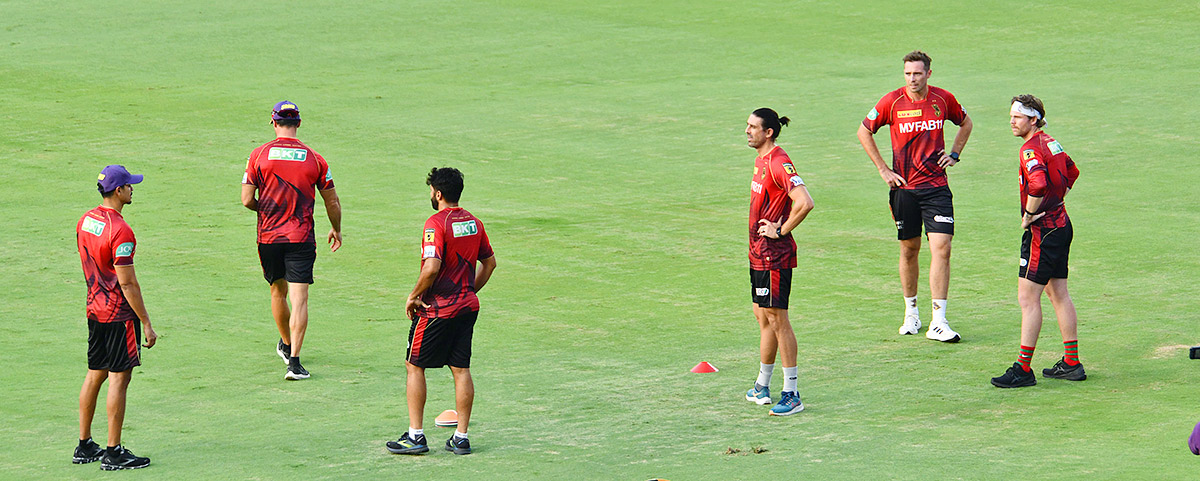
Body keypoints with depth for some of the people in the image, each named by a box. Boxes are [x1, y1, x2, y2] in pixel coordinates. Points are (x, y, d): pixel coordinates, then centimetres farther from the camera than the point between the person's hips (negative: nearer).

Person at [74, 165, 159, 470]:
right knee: (119, 377, -4)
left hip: (94, 308, 9)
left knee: (95, 375, 15)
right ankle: (113, 453, -3)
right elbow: (127, 283, -20)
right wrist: (146, 324, -16)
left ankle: (84, 446, 21)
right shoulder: (120, 231, -20)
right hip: (119, 314, -9)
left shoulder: (85, 221, 6)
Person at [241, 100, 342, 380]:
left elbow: (247, 200, -5)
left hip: (268, 236, 1)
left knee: (278, 291, 21)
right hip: (302, 239, -1)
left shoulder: (259, 155, -4)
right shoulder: (314, 159, -2)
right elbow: (332, 202, 5)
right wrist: (336, 230, 23)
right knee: (299, 299, -5)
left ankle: (286, 345, 41)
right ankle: (294, 362, -16)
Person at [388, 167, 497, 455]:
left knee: (415, 366, 5)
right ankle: (461, 438, 9)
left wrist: (413, 296, -13)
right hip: (467, 306, 7)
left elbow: (432, 267, -26)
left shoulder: (436, 224, -16)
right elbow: (489, 262, 16)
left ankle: (415, 436, 4)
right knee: (461, 369, 9)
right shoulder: (474, 222, 7)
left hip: (437, 309, -7)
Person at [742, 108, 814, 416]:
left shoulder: (778, 163, -19)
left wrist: (781, 230, -18)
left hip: (774, 255, -10)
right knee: (763, 317, 18)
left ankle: (791, 395, -3)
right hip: (759, 252, 10)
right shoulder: (761, 160, 12)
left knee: (777, 320, -7)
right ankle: (762, 387, 29)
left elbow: (804, 203, -30)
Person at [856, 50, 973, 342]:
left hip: (936, 185, 0)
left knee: (941, 249, -10)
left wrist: (954, 154, 8)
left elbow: (965, 123, 20)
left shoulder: (943, 99, -1)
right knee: (909, 250, 10)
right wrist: (883, 170, 1)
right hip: (904, 187, 0)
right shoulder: (892, 102, -5)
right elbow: (864, 132, 6)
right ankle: (911, 312, 29)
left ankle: (938, 322, -11)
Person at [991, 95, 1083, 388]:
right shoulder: (1050, 142, 12)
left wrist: (1029, 216, -21)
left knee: (1028, 297, -8)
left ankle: (1023, 369, -8)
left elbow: (1038, 185, -36)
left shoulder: (1031, 150, -18)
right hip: (1061, 224, 10)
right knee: (1058, 294, 16)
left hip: (1043, 229, -10)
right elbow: (1071, 173, 29)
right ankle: (1072, 364, 20)